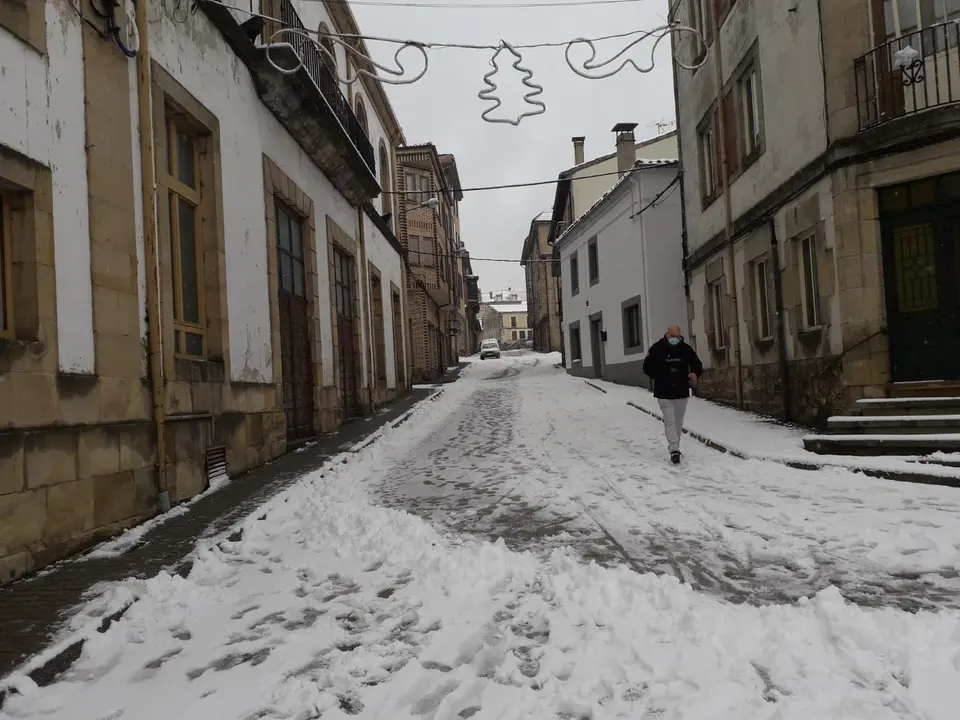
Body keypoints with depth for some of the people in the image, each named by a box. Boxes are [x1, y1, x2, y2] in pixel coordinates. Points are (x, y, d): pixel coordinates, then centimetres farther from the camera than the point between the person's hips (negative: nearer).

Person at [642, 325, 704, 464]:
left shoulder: (686, 349, -1)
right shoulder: (656, 349, -7)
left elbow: (697, 364, 6)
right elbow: (647, 367, -1)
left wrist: (695, 374, -17)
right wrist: (659, 377, -14)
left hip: (682, 392, 3)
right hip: (664, 393, -3)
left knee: (678, 422, 13)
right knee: (670, 421, -10)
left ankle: (674, 448, 27)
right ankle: (674, 450, -13)